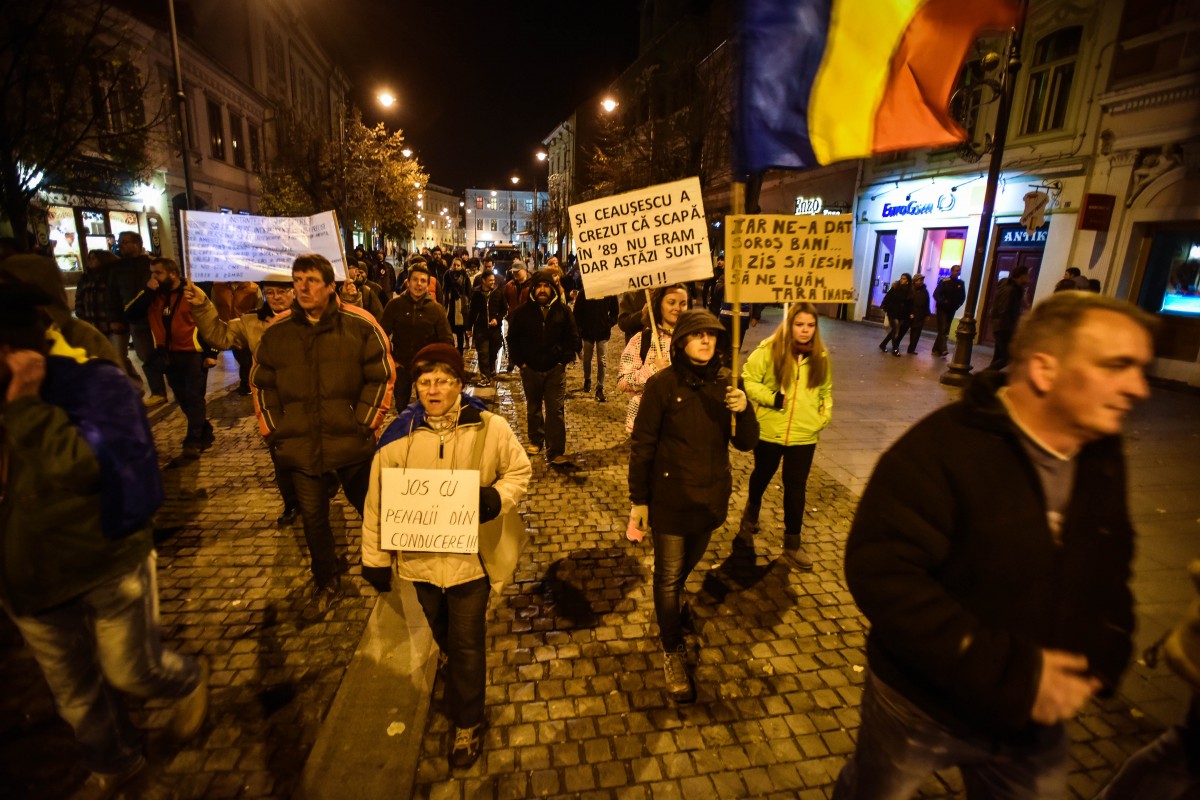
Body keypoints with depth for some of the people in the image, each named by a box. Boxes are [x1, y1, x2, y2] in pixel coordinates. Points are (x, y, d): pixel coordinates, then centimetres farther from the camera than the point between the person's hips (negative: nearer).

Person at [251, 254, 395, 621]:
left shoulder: (360, 325, -7)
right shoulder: (277, 331, 2)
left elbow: (382, 377, -4)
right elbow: (262, 384, 11)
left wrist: (365, 423, -8)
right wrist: (272, 431, 5)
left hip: (351, 441, -2)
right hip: (299, 445, 3)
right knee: (312, 516, 14)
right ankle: (326, 584, 36)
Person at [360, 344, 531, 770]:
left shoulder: (489, 428, -15)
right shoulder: (400, 434, -11)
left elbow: (519, 472, -2)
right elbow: (378, 498, -4)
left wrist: (497, 497, -23)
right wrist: (374, 556, 0)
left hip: (469, 554, -2)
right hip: (419, 554, 3)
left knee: (466, 644, 9)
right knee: (442, 635, 26)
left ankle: (467, 724, 34)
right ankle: (458, 682, 59)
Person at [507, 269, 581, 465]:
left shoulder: (562, 310, 1)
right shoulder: (523, 312, 1)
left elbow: (573, 339, 6)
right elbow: (512, 339, 8)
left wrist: (564, 359, -3)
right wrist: (520, 361, 1)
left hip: (555, 369, -1)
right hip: (530, 369, 2)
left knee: (556, 410, -6)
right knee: (533, 408, 17)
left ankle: (556, 452, -3)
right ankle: (535, 440, 37)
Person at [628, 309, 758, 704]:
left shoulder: (725, 382, -4)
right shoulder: (663, 384, -16)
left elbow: (746, 443, -3)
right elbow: (642, 445, -11)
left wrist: (744, 409, -24)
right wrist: (638, 500, -8)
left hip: (711, 497, 5)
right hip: (670, 500, -4)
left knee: (688, 564, 26)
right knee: (669, 576, 8)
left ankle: (669, 608, 56)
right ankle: (673, 653, 28)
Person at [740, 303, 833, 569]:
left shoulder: (820, 356, 1)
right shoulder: (769, 350, -12)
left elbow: (826, 390, 15)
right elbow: (748, 380, -9)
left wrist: (825, 416, 1)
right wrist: (772, 398, -20)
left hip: (804, 435, 2)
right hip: (769, 431, -2)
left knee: (796, 487, 7)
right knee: (762, 476, 21)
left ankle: (792, 540, 23)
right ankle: (751, 512, 51)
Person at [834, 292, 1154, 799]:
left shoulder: (1102, 460, -2)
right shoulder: (942, 448, -27)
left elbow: (1109, 578, 9)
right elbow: (880, 572, -32)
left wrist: (1100, 662, -8)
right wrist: (1010, 673, -30)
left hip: (1035, 717, 6)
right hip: (920, 709, -5)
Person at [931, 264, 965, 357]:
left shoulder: (961, 283, 6)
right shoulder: (944, 281, -7)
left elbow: (962, 297, 11)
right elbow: (936, 294, -12)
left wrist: (957, 305, -4)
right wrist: (943, 302, -22)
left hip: (951, 310, 5)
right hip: (942, 309, -5)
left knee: (946, 330, 5)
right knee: (942, 329, -13)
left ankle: (936, 349, 12)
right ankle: (943, 349, -20)